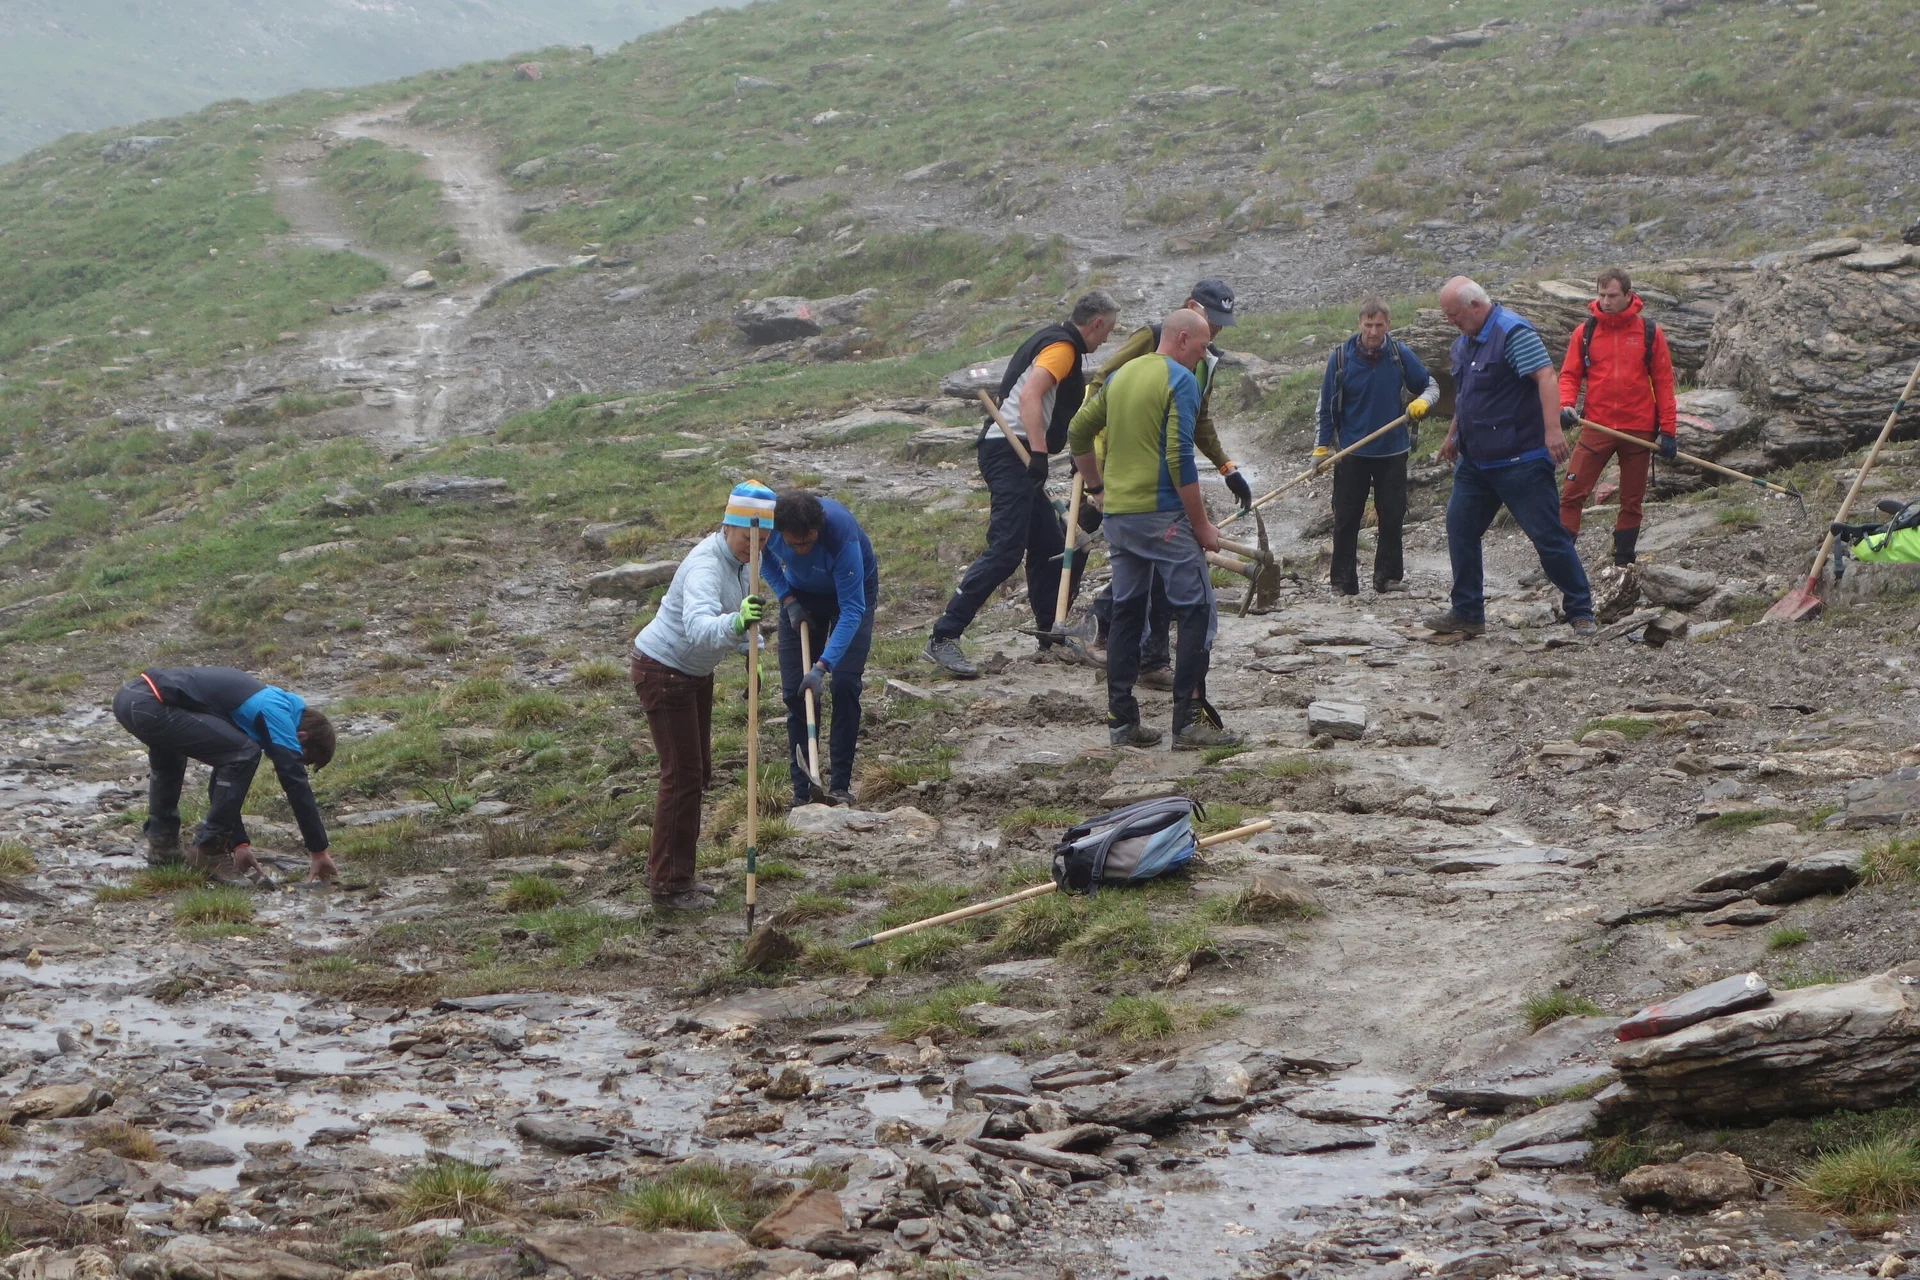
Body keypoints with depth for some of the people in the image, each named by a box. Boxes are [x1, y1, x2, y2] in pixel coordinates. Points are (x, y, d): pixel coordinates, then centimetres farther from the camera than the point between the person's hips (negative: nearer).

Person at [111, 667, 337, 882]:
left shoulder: (263, 705, 27)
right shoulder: (276, 714, 0)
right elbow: (296, 783, -2)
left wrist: (239, 843, 29)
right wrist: (319, 851, 3)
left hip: (129, 695, 10)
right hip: (148, 706, -10)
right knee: (244, 754, -5)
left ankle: (161, 846, 34)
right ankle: (208, 851, 2)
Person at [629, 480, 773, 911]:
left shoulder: (739, 560, -2)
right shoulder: (706, 567, -31)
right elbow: (699, 627, -51)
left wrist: (749, 650, 12)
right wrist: (736, 623, -68)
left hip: (694, 673, 10)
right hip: (662, 670, -10)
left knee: (698, 773, 15)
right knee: (682, 775, -7)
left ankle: (677, 874, 26)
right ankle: (666, 884, 2)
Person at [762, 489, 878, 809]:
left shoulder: (842, 532, -41)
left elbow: (852, 610, -38)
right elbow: (763, 556, -3)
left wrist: (822, 666, -44)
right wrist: (787, 600, -15)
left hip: (853, 588, -3)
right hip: (801, 594, 3)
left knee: (845, 684, -14)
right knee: (794, 691, -3)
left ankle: (840, 786, -5)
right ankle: (802, 791, 4)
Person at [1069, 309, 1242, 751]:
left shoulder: (1122, 376, 14)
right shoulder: (1179, 380, -10)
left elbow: (1078, 434, 20)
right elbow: (1180, 458, -17)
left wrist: (1097, 488, 29)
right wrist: (1201, 524, -12)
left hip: (1117, 514, 8)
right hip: (1162, 515, -8)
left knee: (1127, 614, 13)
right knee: (1197, 612, -3)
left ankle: (1121, 722, 13)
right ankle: (1190, 720, -7)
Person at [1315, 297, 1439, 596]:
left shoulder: (1400, 355, -4)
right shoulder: (1340, 357, -6)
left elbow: (1430, 386, 8)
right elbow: (1327, 406, 1)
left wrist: (1422, 402, -14)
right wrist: (1322, 446, -1)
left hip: (1392, 450, 1)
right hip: (1351, 451, -1)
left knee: (1392, 517, 6)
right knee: (1346, 520, 2)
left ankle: (1388, 576, 18)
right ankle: (1343, 582, 8)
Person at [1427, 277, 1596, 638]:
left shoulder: (1513, 333, -16)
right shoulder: (1463, 343, 14)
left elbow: (1545, 377, -26)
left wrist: (1552, 429, -35)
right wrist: (1453, 435, 35)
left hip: (1520, 461, -9)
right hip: (1474, 461, 9)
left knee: (1549, 536, -5)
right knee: (1460, 530, 8)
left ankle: (1580, 612, 2)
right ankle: (1467, 614, 16)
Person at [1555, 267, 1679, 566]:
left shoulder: (1649, 332, 2)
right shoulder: (1585, 332, 3)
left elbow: (1663, 382, 3)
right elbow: (1569, 375, 5)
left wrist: (1668, 429, 0)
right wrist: (1565, 406, -15)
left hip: (1639, 430, 0)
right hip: (1596, 428, 0)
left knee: (1632, 502, 9)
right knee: (1572, 495, -9)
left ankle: (1623, 561, 18)